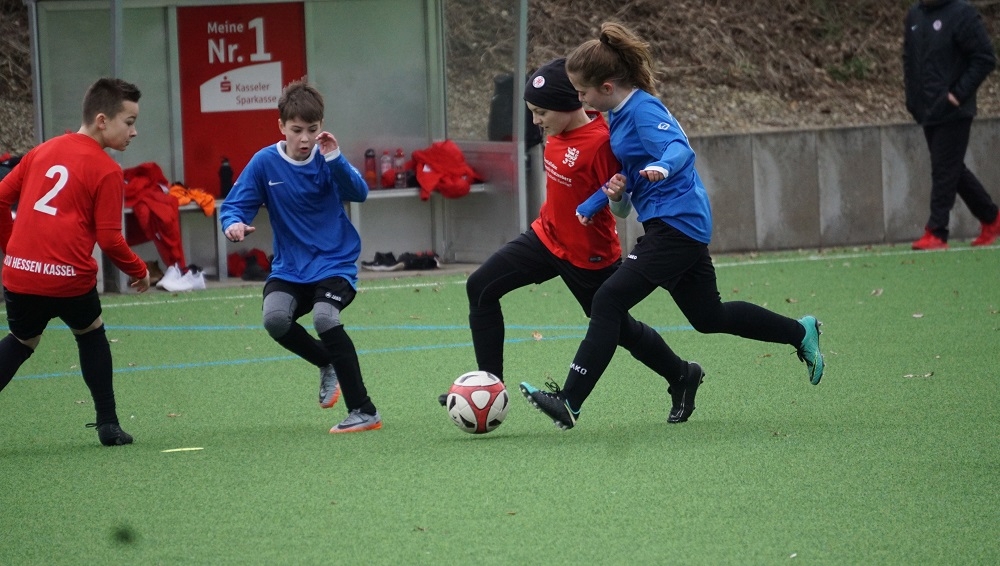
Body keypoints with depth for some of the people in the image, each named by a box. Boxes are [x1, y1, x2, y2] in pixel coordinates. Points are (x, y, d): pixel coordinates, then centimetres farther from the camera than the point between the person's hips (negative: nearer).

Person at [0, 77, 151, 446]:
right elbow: (109, 239, -7)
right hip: (70, 279, -4)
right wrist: (138, 271, 10)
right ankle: (108, 425, 23)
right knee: (91, 334, 24)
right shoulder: (106, 170, -3)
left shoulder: (43, 151, 14)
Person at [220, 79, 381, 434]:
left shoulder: (326, 159, -6)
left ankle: (364, 412, -19)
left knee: (324, 317, -29)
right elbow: (234, 205, -2)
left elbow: (359, 193, -21)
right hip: (289, 268, 2)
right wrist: (234, 223, -25)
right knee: (275, 318, -27)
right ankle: (328, 364, 6)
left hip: (335, 264, -2)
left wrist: (334, 158, -35)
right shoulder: (265, 163, -3)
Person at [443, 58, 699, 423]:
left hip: (589, 256, -8)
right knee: (480, 288, 0)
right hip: (547, 237, 8)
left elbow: (621, 211, -23)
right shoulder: (558, 133, -4)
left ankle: (682, 378, 36)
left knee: (619, 328, 9)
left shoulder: (600, 141, -26)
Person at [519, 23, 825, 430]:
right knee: (709, 317, 21)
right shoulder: (620, 114, 13)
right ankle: (800, 333, 33)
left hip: (675, 224, -11)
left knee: (609, 302, -15)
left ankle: (569, 402, -19)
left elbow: (680, 148, -29)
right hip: (687, 226, 11)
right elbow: (631, 173, 21)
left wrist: (661, 167, -51)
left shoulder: (643, 110, -15)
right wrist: (615, 190, 1)